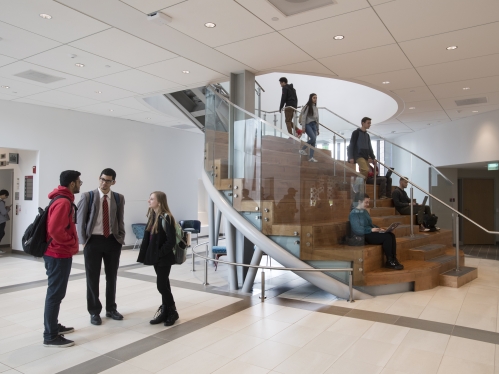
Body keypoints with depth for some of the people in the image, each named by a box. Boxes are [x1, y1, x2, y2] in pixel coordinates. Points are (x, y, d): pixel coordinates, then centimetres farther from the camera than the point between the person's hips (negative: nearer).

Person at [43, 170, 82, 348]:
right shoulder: (63, 202, -20)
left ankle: (53, 326, 30)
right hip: (59, 255, -10)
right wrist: (72, 244, -17)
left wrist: (71, 244, 12)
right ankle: (50, 336, 5)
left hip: (59, 254, 10)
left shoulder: (64, 200, 13)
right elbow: (54, 229, -29)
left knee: (56, 292, 18)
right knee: (55, 293, -3)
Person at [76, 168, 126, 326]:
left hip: (113, 241, 2)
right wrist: (83, 241, -5)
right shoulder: (88, 196, -4)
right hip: (93, 241, -2)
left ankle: (111, 308, 29)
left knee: (112, 277, 13)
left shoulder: (119, 198, 3)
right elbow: (80, 220, -1)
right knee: (93, 278, 6)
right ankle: (94, 312, 21)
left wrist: (121, 239, 3)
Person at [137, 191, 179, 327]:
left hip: (164, 258, -8)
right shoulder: (152, 216, 8)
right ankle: (165, 311, 23)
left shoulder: (166, 218, -17)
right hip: (155, 257, 8)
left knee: (161, 285, -3)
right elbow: (148, 237, 12)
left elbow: (171, 240, -20)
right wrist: (146, 254, 5)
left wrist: (160, 253, -16)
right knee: (164, 285, 14)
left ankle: (172, 312, 13)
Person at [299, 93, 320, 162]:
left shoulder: (315, 108, 17)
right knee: (313, 138, -23)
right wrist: (303, 127, -16)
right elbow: (303, 117, -9)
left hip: (314, 125, 7)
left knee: (314, 142, -1)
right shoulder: (307, 107, -3)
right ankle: (302, 149, -6)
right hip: (308, 125, -7)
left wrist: (317, 129, 16)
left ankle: (311, 157, -1)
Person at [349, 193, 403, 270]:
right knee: (387, 237, -22)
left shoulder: (364, 211, 19)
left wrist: (378, 229, 5)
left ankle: (393, 259, -13)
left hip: (370, 233, 9)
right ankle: (389, 261, -11)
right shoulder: (354, 213, -10)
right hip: (364, 236, -9)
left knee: (391, 235, -13)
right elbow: (357, 229, -20)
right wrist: (371, 229, -23)